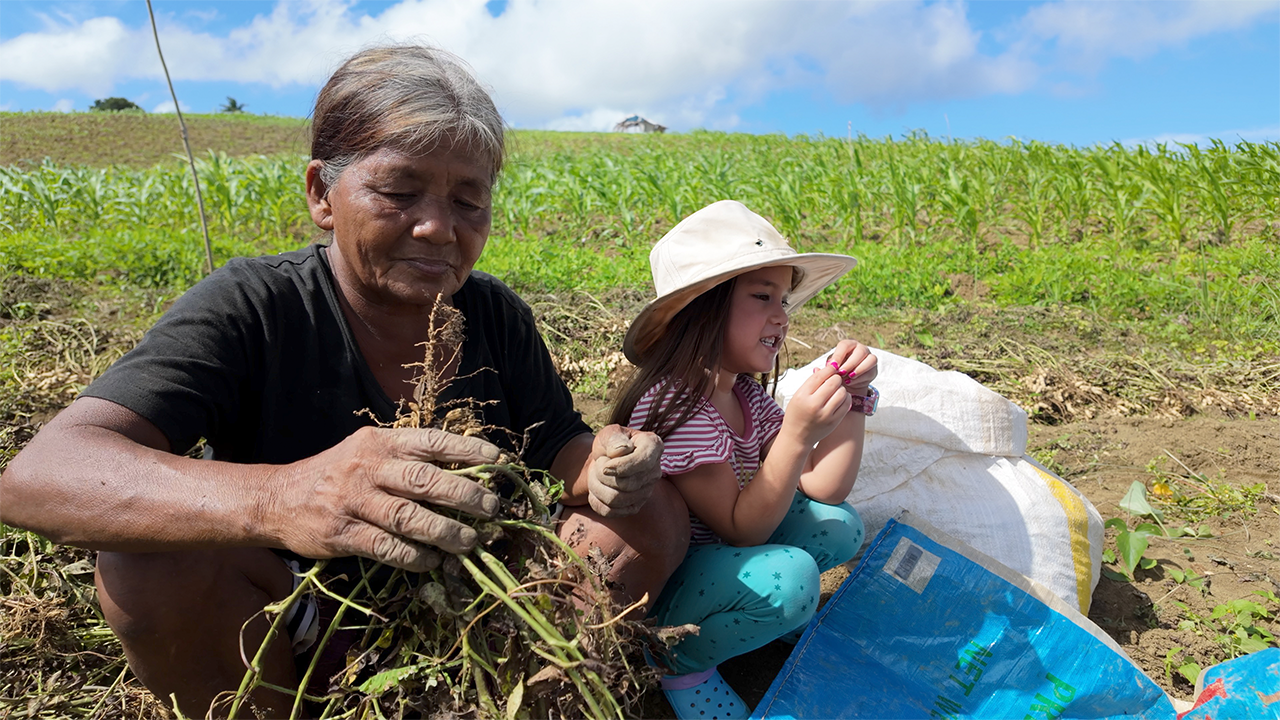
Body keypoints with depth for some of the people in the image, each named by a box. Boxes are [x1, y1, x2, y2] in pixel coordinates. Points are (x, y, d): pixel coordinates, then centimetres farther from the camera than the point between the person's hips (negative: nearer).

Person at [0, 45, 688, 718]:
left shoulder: (496, 316, -5)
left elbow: (560, 452, 1)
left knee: (656, 509, -11)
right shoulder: (251, 308, -18)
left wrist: (603, 464, -26)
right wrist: (275, 498, -51)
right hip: (286, 643, -2)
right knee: (154, 559, -30)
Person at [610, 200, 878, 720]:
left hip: (713, 555, 8)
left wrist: (852, 397, -12)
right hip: (648, 586, -8)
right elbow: (741, 530, -25)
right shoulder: (674, 404, -27)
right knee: (787, 576, -30)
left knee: (839, 526, -1)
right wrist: (797, 434, -34)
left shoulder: (745, 394, 0)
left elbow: (824, 488, -2)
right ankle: (680, 660, -6)